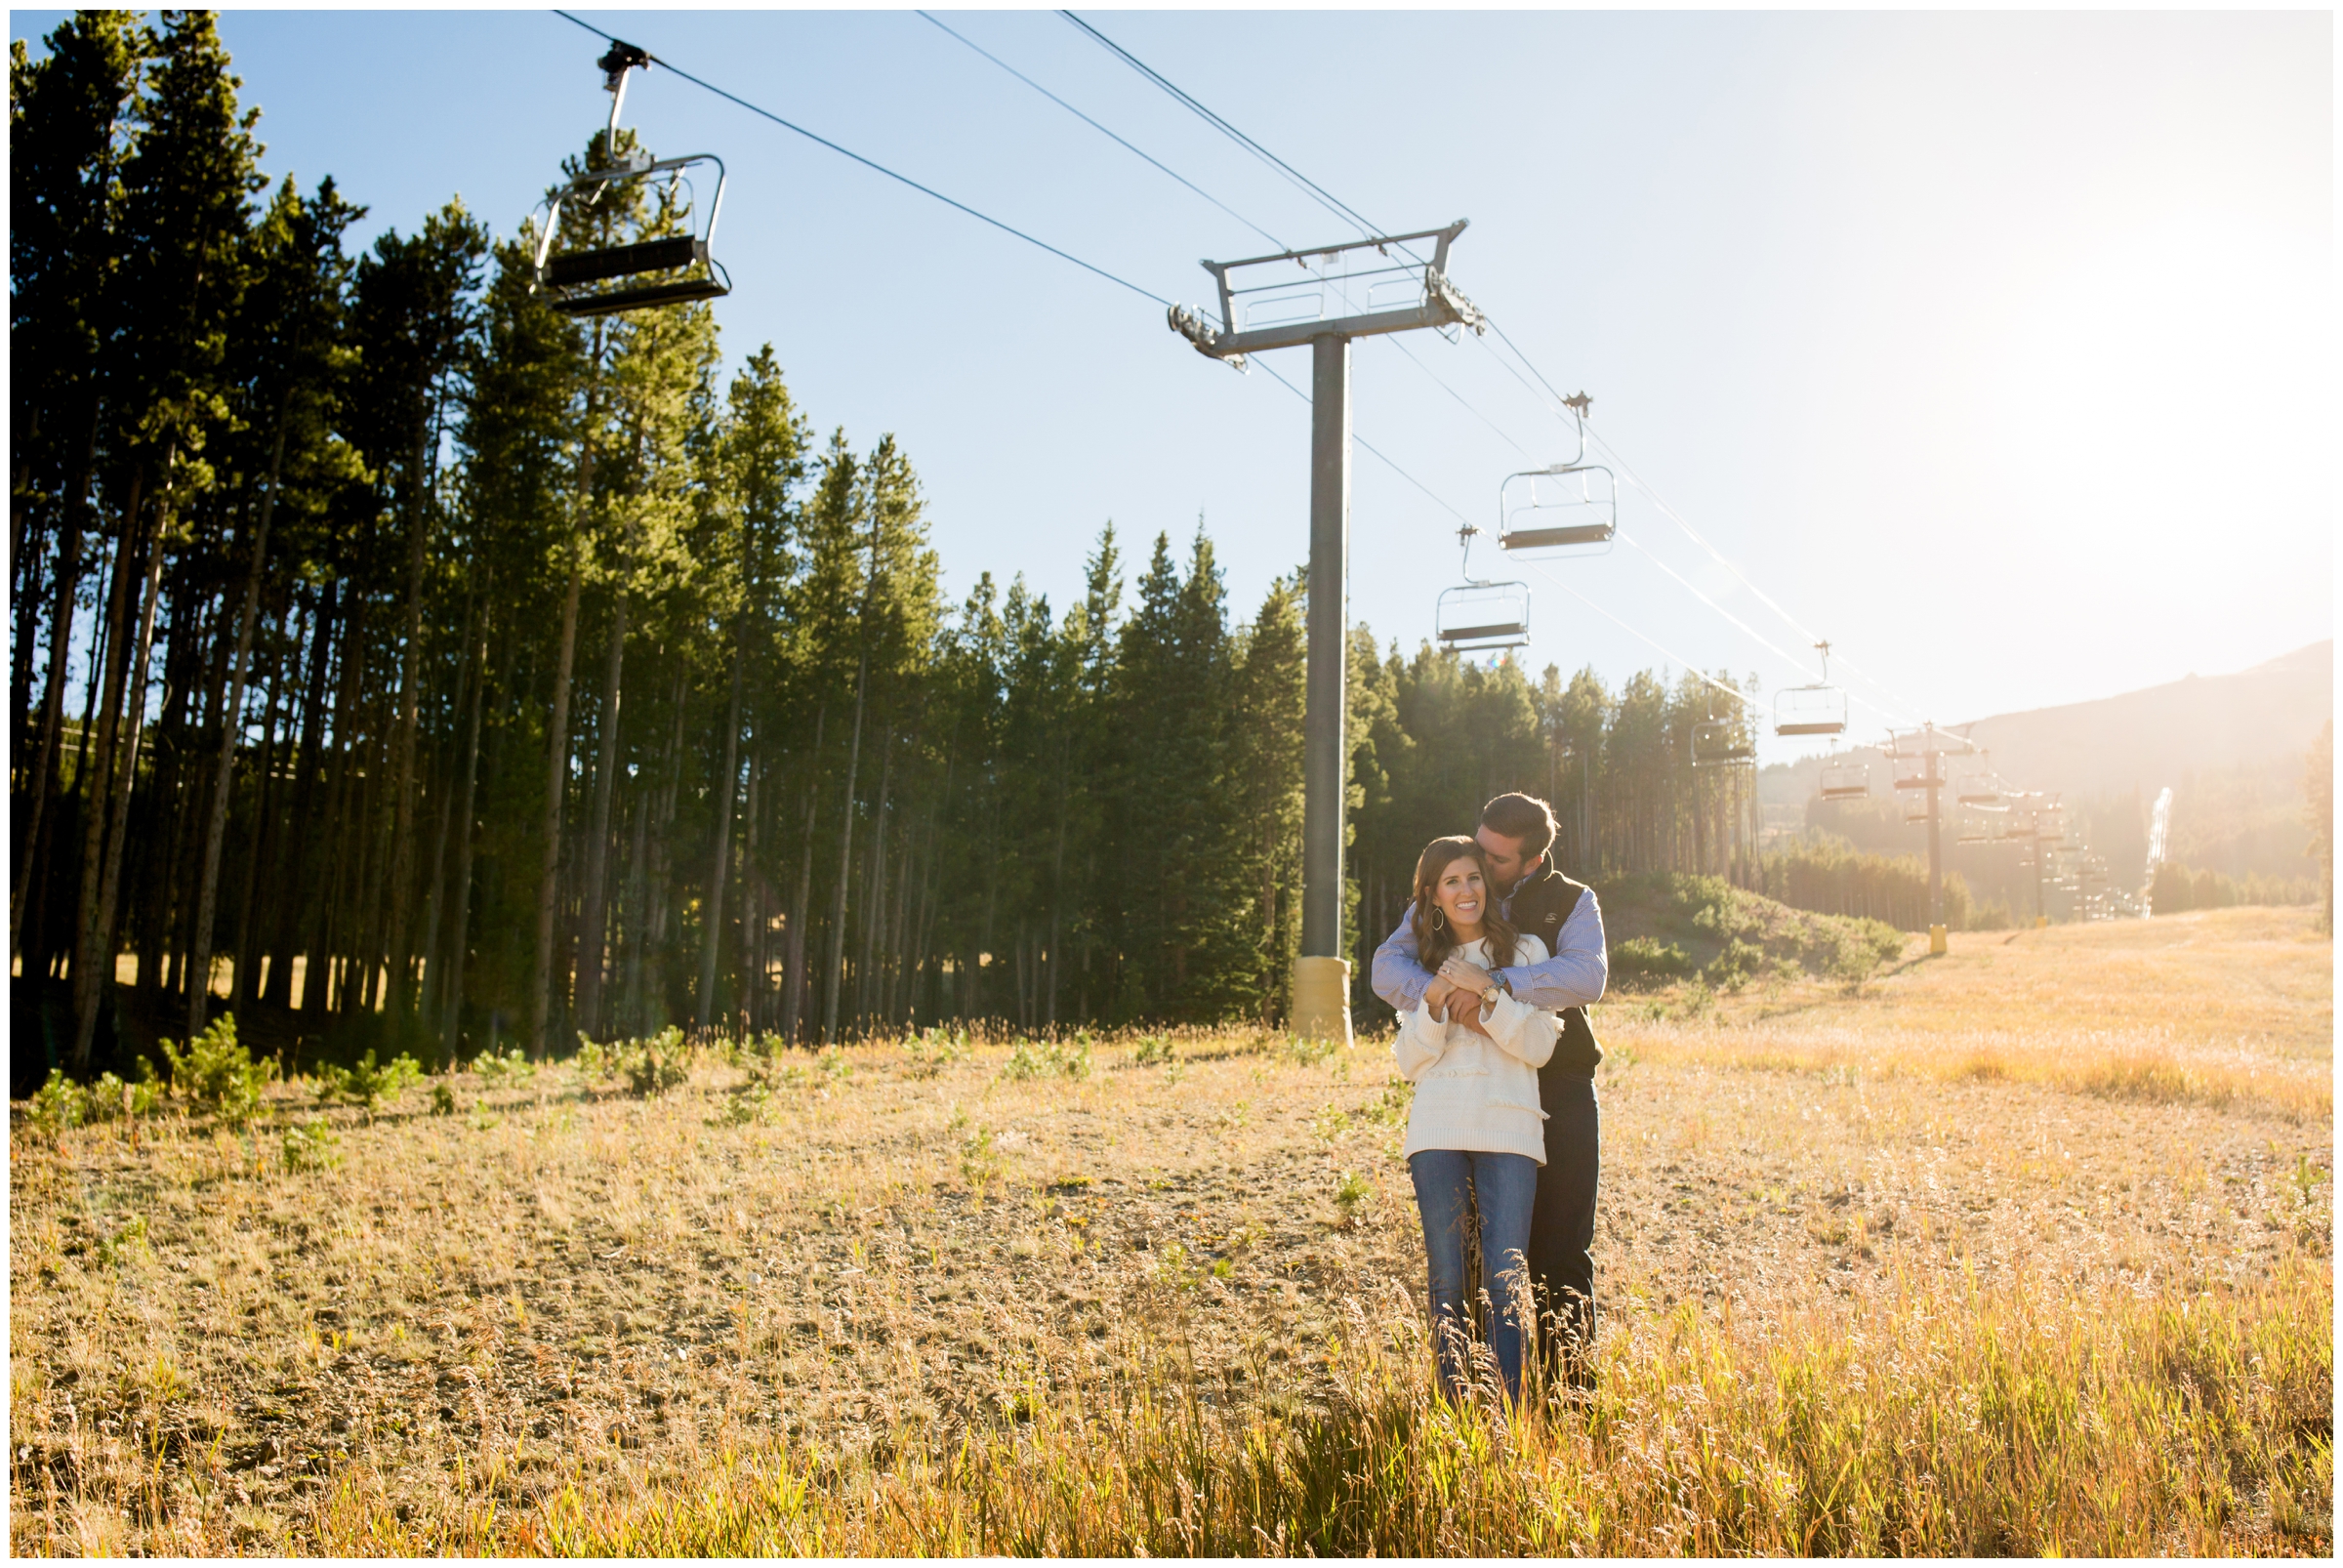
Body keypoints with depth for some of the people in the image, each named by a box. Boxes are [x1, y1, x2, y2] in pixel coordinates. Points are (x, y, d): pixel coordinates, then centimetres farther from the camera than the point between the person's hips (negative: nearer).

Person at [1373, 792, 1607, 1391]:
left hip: (1559, 1097, -2)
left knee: (1562, 1252, 2)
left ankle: (1571, 1386, 13)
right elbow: (1388, 964, -3)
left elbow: (1587, 978, -16)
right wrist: (1432, 991, -25)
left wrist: (1495, 982, -28)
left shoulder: (1572, 902, 2)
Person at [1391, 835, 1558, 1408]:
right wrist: (1438, 1011, -7)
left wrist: (1489, 1001, -12)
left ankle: (1513, 1404, -3)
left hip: (1508, 1128, -2)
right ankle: (1452, 1403, 11)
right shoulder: (1423, 964, 17)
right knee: (1446, 1278, 3)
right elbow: (1407, 1061, 9)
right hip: (1438, 1130, 2)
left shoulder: (1525, 952, 12)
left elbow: (1539, 1046, 2)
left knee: (1507, 1274, -9)